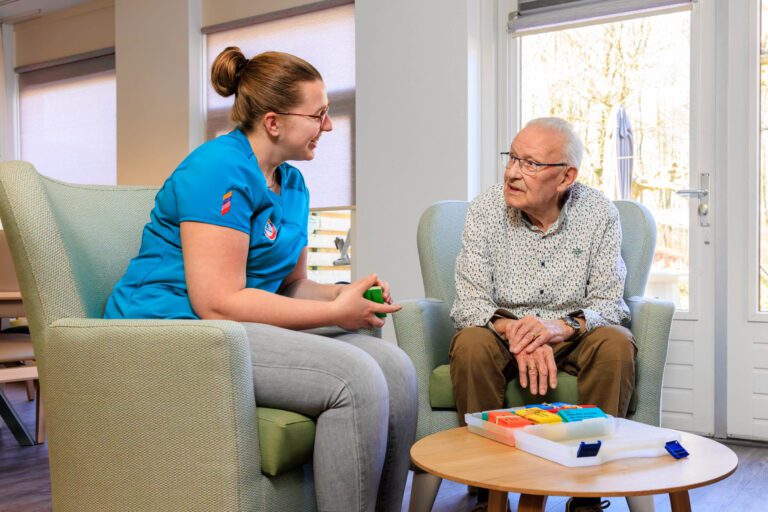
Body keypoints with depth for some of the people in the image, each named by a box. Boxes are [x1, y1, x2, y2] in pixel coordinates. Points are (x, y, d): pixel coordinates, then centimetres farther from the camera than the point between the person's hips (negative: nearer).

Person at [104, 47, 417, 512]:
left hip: (253, 329, 9)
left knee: (396, 368, -9)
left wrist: (344, 294, -5)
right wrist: (336, 313, -16)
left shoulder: (293, 184, 13)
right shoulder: (219, 170, -15)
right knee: (356, 380, -26)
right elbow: (218, 303, -21)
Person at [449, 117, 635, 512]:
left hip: (572, 335, 1)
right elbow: (469, 301, -13)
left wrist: (561, 326, -32)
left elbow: (608, 303, -10)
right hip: (503, 333, 0)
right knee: (470, 345, -31)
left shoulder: (599, 213, -6)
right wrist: (513, 331, -34)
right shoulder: (484, 211, -8)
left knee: (616, 343, -29)